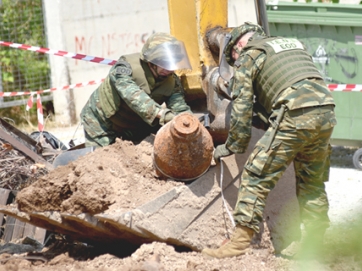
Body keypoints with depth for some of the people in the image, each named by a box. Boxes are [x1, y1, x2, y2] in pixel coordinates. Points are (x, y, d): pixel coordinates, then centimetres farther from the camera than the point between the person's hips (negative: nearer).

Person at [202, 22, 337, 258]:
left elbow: (242, 109, 7)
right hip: (327, 113, 7)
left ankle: (241, 241, -9)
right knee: (312, 183, 20)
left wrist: (234, 146, 16)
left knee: (256, 176, -3)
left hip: (296, 115, -7)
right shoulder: (294, 44, 30)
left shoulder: (248, 57, 11)